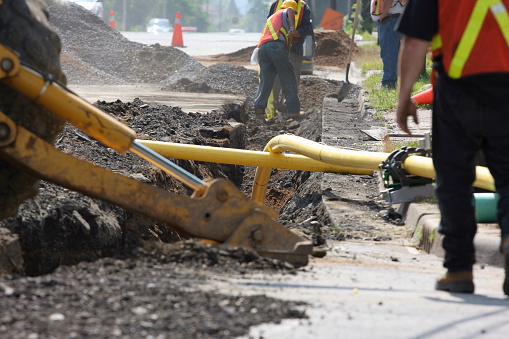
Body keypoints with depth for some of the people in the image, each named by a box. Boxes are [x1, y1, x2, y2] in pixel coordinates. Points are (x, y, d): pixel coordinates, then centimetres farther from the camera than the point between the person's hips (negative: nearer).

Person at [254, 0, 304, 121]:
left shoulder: (271, 18, 39)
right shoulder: (284, 13, 17)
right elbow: (290, 10, -7)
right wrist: (292, 28, -20)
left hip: (262, 47, 6)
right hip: (277, 46, -6)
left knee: (265, 80, 6)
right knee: (288, 78, -1)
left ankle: (259, 107, -12)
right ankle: (293, 110, -4)